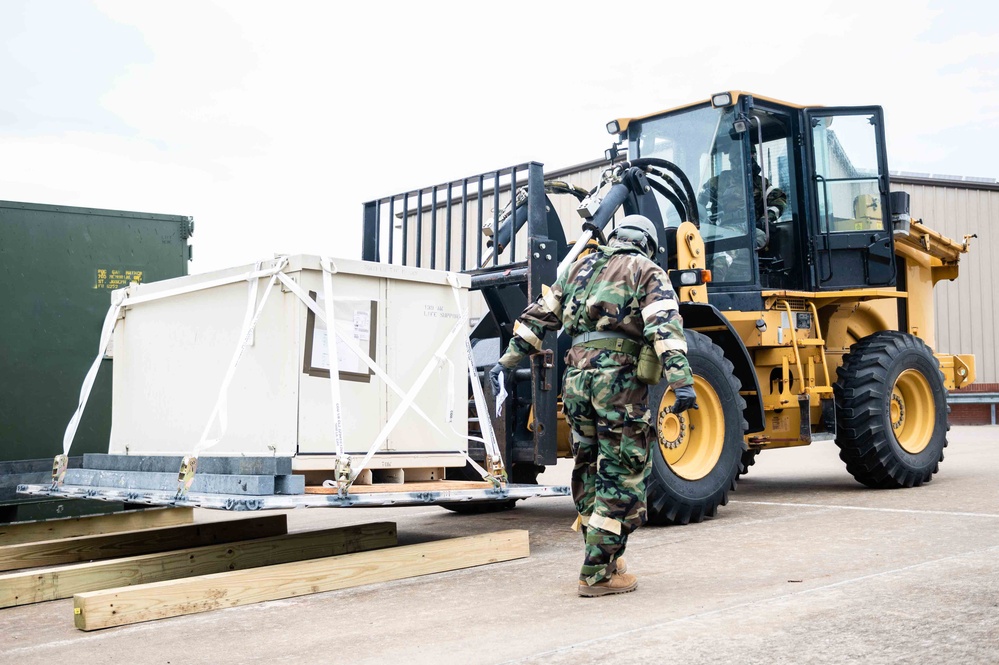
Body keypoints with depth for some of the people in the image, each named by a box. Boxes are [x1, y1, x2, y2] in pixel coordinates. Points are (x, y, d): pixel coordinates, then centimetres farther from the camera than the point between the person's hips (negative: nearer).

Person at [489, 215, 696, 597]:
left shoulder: (580, 268, 24)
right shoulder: (646, 271, 8)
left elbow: (539, 317, 22)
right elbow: (665, 325, -9)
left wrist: (508, 360, 26)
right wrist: (682, 381, -19)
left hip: (576, 375, 6)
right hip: (619, 375, -5)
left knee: (589, 470, 17)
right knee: (623, 474, 1)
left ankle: (603, 555, 27)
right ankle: (598, 573, -1)